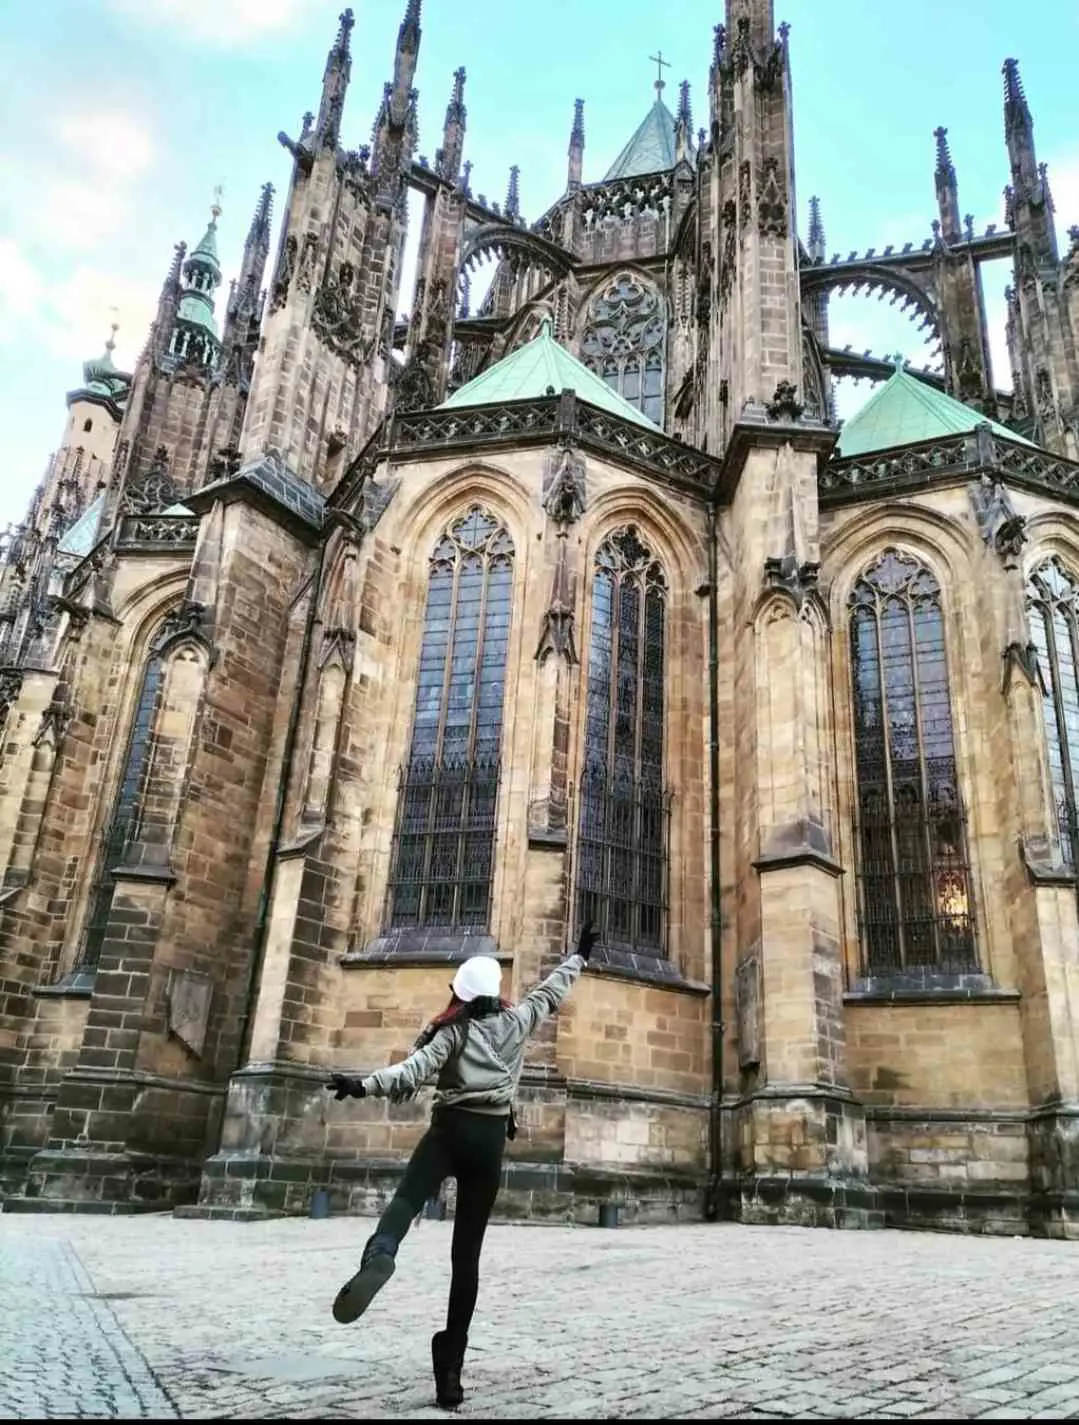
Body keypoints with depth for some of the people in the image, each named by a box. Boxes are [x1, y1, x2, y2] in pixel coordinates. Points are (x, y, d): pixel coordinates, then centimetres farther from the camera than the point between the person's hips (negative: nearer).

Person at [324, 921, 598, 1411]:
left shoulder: (454, 1029, 0)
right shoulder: (517, 1020, 8)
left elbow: (414, 1070, -16)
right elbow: (553, 990, 22)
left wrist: (363, 1085, -24)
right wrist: (580, 954, 36)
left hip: (450, 1129, -3)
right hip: (491, 1138, 3)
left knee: (406, 1201, -21)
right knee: (467, 1253, 5)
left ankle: (378, 1258, -58)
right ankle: (450, 1365, 2)